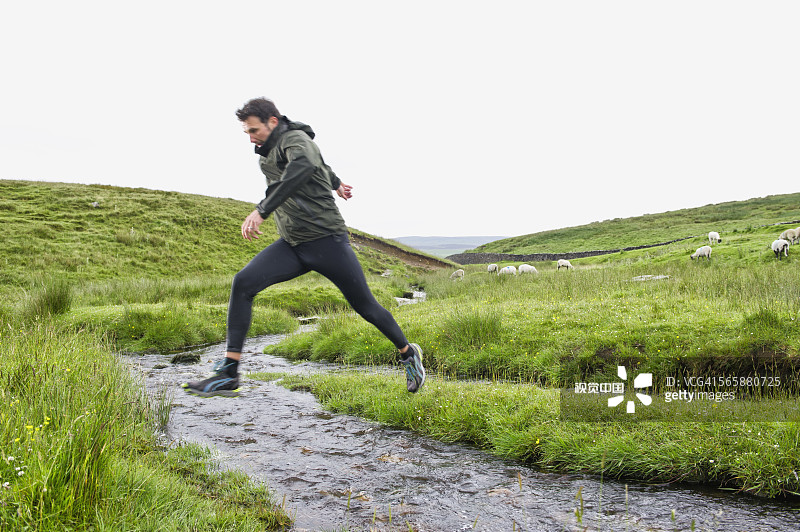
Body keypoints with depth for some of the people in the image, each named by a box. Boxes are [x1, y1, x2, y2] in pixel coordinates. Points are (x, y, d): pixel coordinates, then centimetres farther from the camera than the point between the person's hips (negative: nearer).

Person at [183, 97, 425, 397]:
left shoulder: (295, 138, -11)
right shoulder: (269, 151, 15)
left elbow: (304, 166, -36)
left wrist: (261, 210, -42)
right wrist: (335, 184, 53)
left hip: (326, 239, -7)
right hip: (291, 244, 8)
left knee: (365, 306, 0)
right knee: (243, 283, -12)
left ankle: (408, 354, 27)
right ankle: (228, 375, -11)